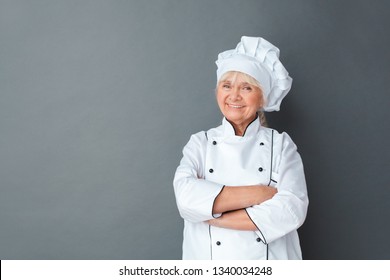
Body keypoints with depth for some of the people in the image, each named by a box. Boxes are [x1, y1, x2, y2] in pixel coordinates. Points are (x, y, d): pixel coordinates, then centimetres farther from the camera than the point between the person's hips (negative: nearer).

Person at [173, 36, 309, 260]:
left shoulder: (281, 144, -4)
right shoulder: (200, 143, -2)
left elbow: (292, 210, -18)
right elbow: (186, 197, -19)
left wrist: (211, 214, -18)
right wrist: (258, 193, -21)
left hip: (271, 260, 0)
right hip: (209, 262, 1)